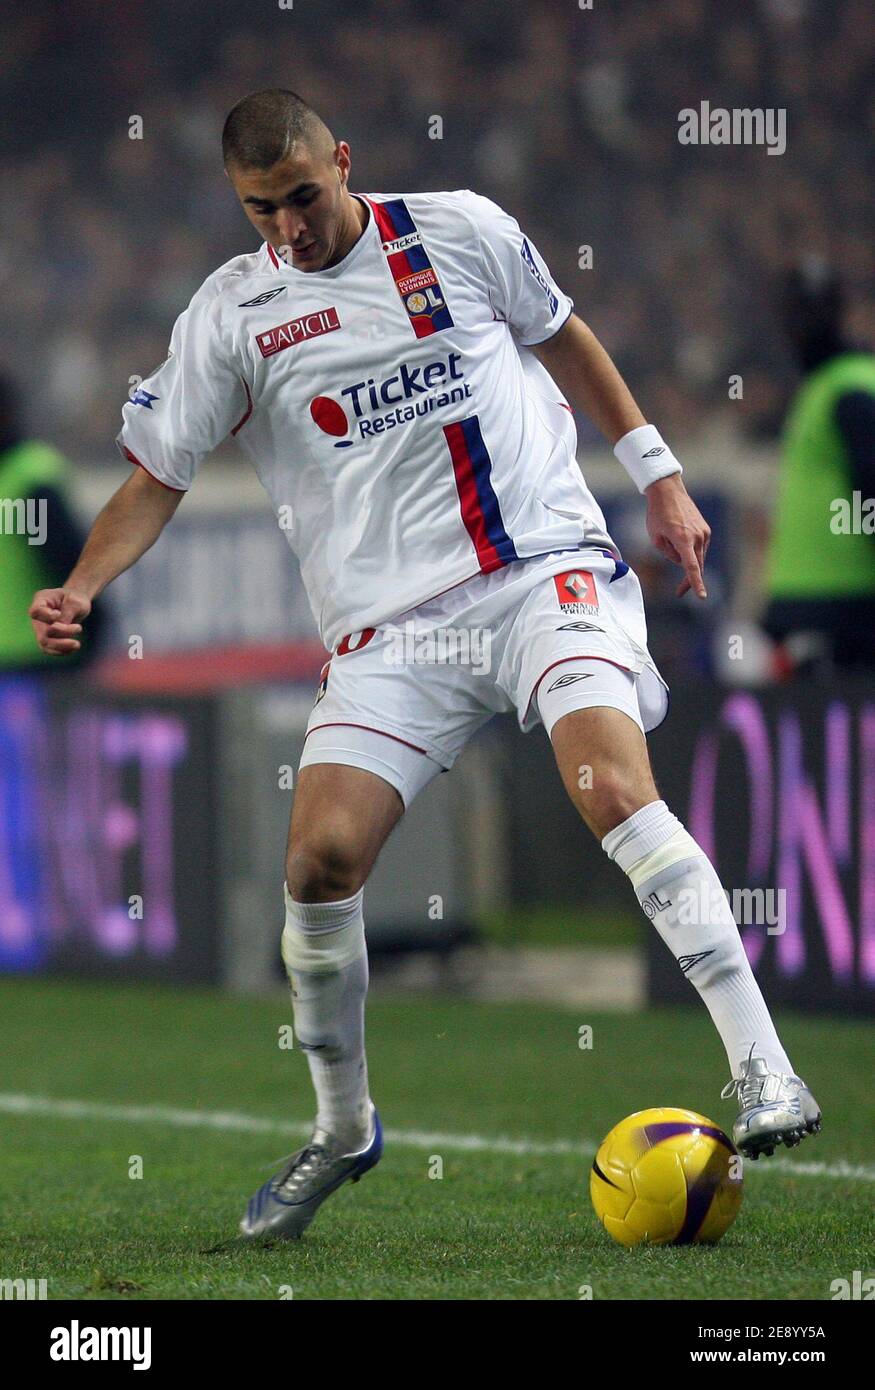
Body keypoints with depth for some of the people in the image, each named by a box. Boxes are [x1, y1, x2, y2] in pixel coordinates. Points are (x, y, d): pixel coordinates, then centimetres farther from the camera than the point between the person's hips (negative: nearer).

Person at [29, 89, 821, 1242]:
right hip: (392, 627, 2)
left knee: (613, 788, -26)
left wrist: (657, 475, 17)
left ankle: (762, 1070, -24)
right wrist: (81, 588, -10)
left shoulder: (460, 231, 3)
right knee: (321, 855, -13)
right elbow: (157, 477, 7)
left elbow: (564, 340, 19)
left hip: (546, 571, -2)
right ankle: (343, 1129, 11)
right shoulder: (232, 314, 4)